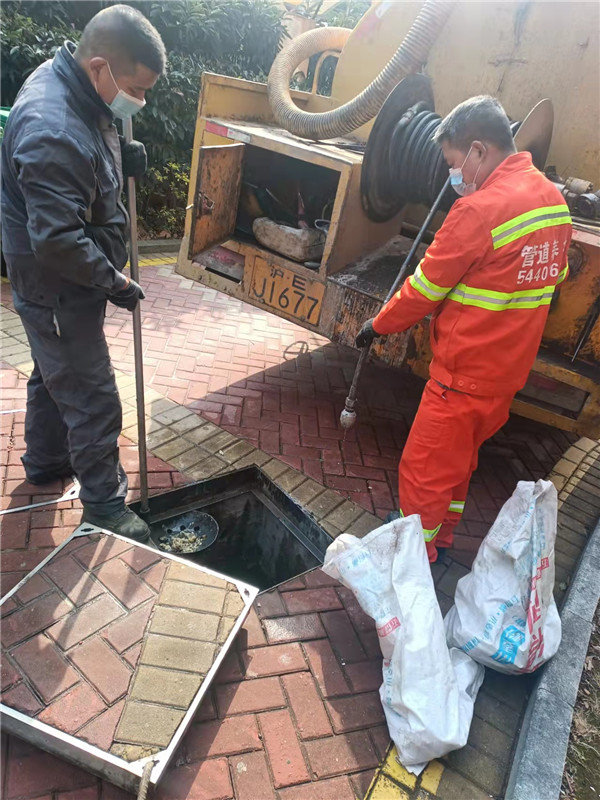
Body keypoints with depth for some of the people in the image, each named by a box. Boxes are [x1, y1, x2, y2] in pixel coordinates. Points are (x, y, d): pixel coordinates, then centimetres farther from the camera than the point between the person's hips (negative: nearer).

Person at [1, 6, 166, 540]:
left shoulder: (67, 82, 2)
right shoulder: (53, 134, -31)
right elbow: (57, 241, -31)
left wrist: (121, 161, -2)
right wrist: (114, 283, -18)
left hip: (61, 281, 10)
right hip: (59, 290, -10)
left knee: (54, 372, 25)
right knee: (92, 400, 1)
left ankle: (45, 461, 47)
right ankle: (104, 504, 20)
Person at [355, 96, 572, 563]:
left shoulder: (480, 210, -21)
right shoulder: (553, 199, 6)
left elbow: (425, 289, -15)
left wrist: (379, 326, 1)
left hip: (464, 373, -9)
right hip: (509, 369, 9)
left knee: (424, 469, 6)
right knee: (459, 460, 24)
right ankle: (440, 538, 41)